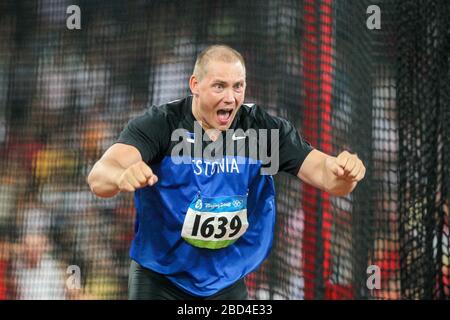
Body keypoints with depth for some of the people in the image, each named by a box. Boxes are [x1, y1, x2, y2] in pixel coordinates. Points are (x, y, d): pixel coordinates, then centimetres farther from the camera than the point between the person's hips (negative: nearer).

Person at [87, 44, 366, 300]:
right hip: (160, 279, -2)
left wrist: (343, 174, -36)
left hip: (228, 283, 3)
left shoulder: (265, 129, -6)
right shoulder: (160, 124, -15)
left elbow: (322, 173, -12)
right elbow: (99, 177, -28)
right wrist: (121, 177, -52)